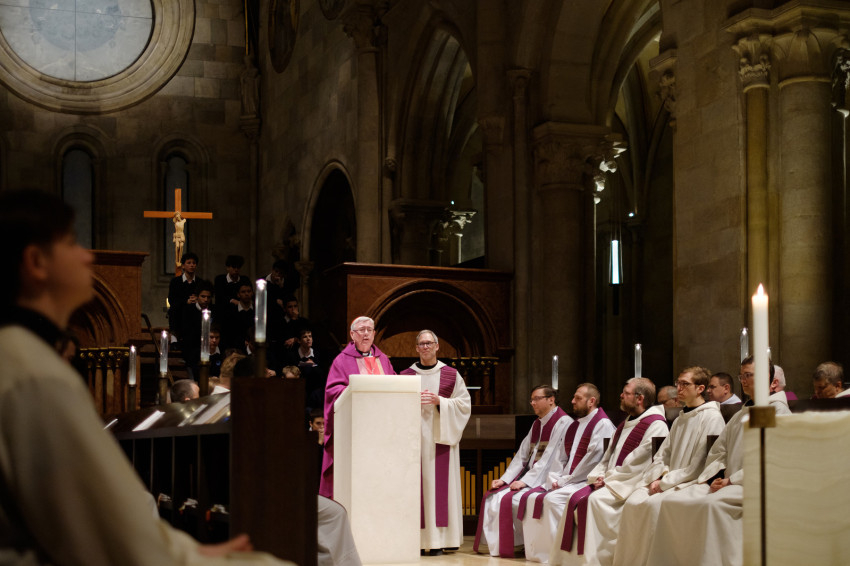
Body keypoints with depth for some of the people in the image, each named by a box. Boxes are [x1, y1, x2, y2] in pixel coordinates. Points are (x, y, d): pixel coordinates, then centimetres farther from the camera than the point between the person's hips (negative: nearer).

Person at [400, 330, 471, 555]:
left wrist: (440, 401, -11)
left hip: (440, 437, -1)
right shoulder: (405, 375, 10)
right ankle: (415, 539, -1)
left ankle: (438, 541, -2)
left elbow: (464, 403, 3)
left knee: (439, 485, -5)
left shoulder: (451, 375, 7)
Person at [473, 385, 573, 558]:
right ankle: (493, 544, -5)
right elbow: (521, 456, 17)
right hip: (528, 477, 9)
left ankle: (506, 546, -12)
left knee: (508, 499, -25)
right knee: (491, 497, -7)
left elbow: (549, 458, -17)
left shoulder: (563, 422, -9)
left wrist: (525, 481, -20)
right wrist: (504, 479, 5)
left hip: (545, 481, -9)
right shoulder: (536, 425, 19)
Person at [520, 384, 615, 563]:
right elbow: (561, 456, 19)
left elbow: (593, 461, -16)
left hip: (585, 481, -9)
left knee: (553, 499, -29)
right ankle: (535, 550, -8)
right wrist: (555, 478, -1)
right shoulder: (574, 426, 20)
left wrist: (565, 481, -14)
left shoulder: (602, 425, -8)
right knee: (531, 497, -8)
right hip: (567, 482, 9)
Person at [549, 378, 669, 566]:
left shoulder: (655, 425, -9)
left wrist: (608, 480, -13)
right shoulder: (625, 425, 21)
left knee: (594, 500, -28)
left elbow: (637, 464, -16)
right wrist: (598, 477, 1)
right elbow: (608, 457, 21)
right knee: (576, 498, -11)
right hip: (612, 482, 8)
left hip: (631, 485, -8)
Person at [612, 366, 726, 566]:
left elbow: (700, 464, -13)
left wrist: (666, 482, -13)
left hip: (693, 482, -7)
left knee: (654, 503, -31)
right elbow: (663, 454, 23)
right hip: (668, 481, 7)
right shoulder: (680, 420, 21)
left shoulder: (712, 418, -6)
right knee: (633, 502, -18)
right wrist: (656, 478, 1)